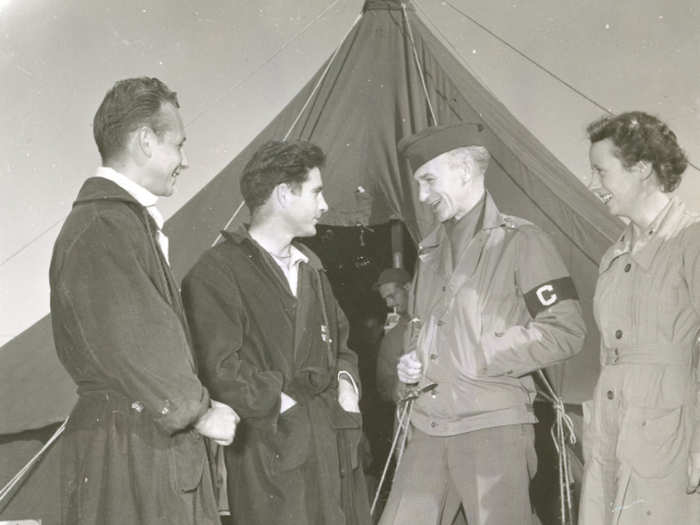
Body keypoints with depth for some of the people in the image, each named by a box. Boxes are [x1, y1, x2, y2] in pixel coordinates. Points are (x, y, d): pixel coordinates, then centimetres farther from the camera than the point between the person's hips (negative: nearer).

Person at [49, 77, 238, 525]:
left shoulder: (134, 219, 13)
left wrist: (196, 408, 10)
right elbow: (137, 345, -20)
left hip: (164, 438, 9)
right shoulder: (100, 229, -18)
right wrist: (198, 411, -10)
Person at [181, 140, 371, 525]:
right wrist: (289, 404, -12)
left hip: (335, 446, 7)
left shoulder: (310, 267, 18)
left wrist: (345, 381, 8)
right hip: (274, 455, -7)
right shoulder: (217, 273, -8)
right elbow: (220, 368, -15)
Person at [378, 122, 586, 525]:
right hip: (428, 428, 6)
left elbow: (566, 332, -11)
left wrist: (483, 356, -13)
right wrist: (412, 360, 9)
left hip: (493, 427, -6)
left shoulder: (520, 241, -5)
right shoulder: (431, 249, 17)